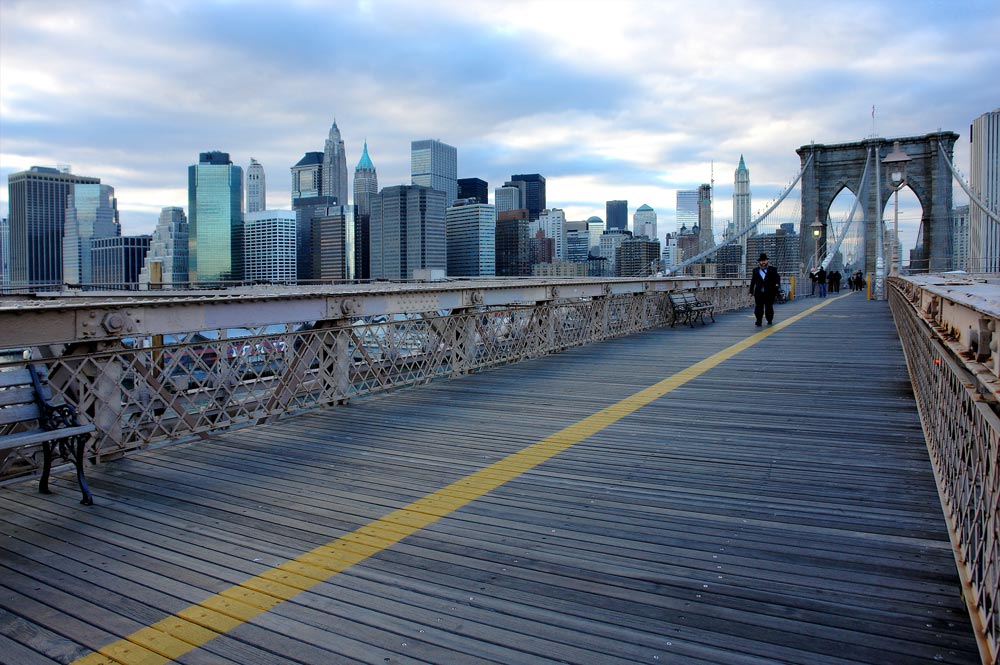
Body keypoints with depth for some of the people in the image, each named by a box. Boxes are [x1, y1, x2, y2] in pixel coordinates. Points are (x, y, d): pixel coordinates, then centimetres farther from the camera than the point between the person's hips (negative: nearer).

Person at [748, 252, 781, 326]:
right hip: (759, 293, 1)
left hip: (769, 293, -1)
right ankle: (758, 321, -3)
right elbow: (753, 281, 14)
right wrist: (751, 291, 12)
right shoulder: (755, 270, 12)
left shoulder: (772, 269, 7)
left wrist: (777, 283, -23)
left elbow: (777, 277, -1)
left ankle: (769, 320, 22)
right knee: (758, 307, -6)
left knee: (769, 307, 6)